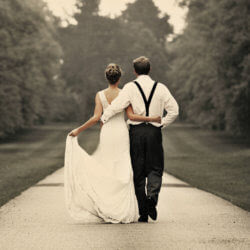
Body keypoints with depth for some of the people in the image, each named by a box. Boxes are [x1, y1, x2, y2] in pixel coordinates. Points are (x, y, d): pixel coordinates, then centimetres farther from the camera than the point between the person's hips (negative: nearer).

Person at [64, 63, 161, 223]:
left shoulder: (100, 95, 0)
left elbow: (96, 118, -8)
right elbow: (132, 116, -11)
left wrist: (78, 130, 0)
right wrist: (153, 119, -6)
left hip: (106, 133, 1)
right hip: (122, 133, -1)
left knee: (105, 172, 9)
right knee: (123, 172, 2)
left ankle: (106, 210, 3)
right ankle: (124, 212, -2)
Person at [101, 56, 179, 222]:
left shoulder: (130, 88, -4)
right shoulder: (160, 88, 4)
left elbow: (115, 107, -12)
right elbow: (174, 110, 0)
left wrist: (102, 121, 0)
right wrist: (162, 124, 10)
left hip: (136, 131, -1)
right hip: (154, 131, 1)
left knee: (138, 172, 7)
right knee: (155, 169, 11)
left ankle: (143, 213, 7)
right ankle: (152, 194, -20)